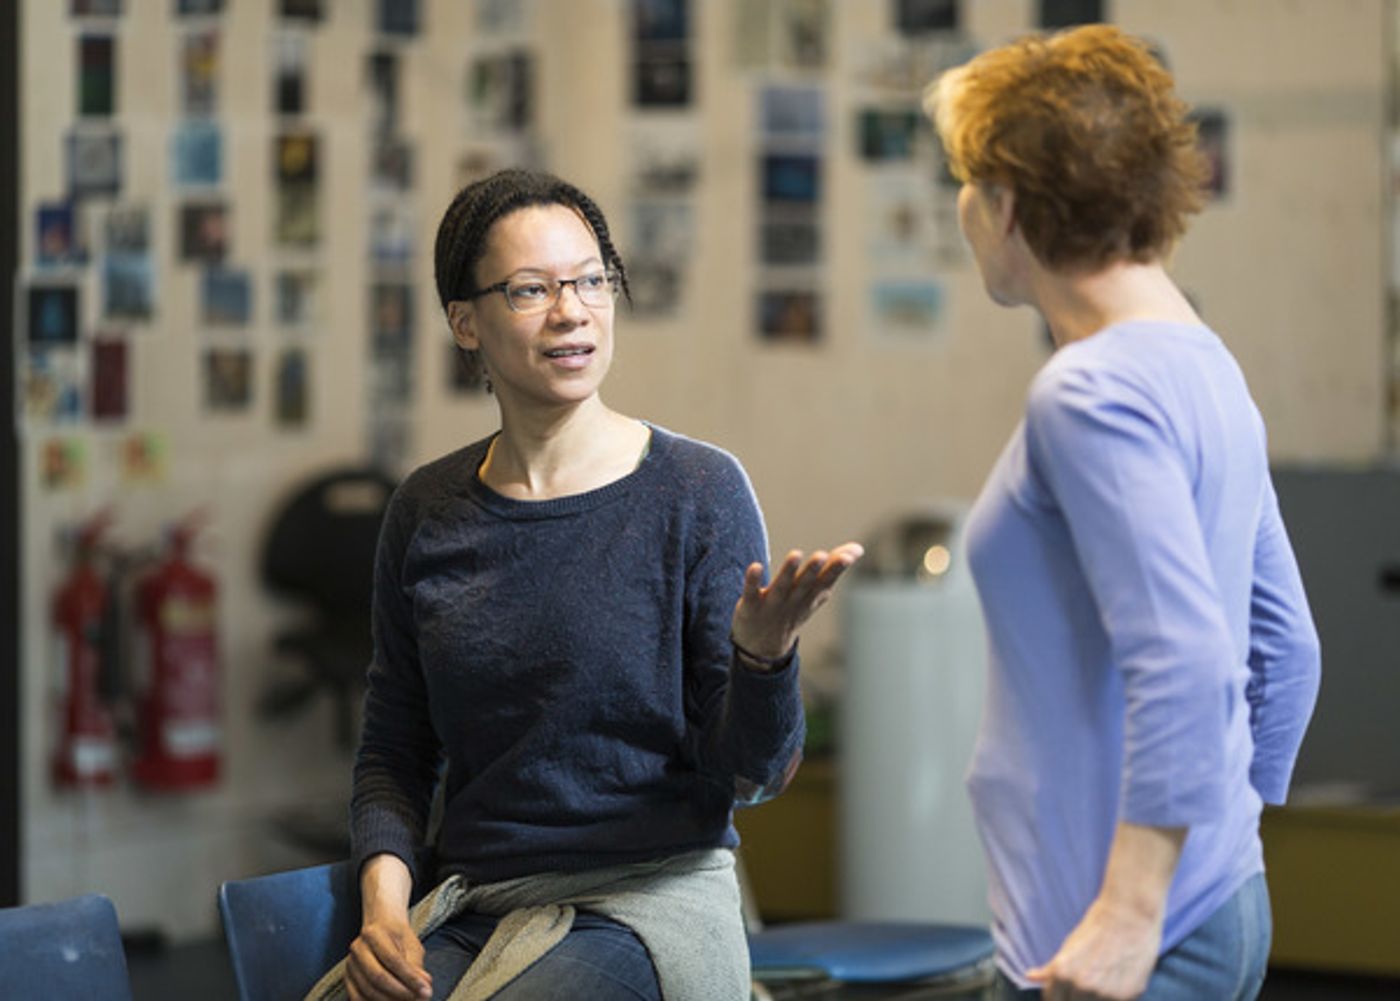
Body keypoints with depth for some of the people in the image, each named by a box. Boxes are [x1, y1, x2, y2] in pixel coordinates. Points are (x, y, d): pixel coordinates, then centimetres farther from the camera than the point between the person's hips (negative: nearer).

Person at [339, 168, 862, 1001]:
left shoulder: (698, 489, -3)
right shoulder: (428, 511, 8)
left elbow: (749, 774, -4)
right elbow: (394, 753, 14)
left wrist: (762, 653, -24)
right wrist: (384, 902, -4)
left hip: (651, 895, -3)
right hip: (471, 911, 3)